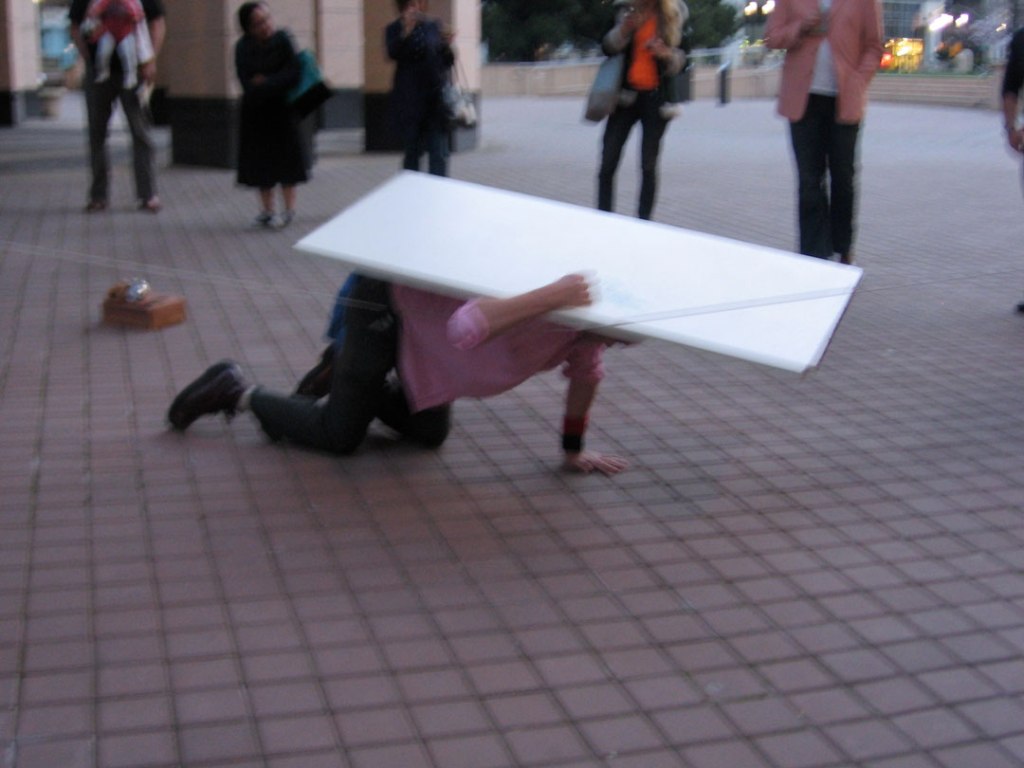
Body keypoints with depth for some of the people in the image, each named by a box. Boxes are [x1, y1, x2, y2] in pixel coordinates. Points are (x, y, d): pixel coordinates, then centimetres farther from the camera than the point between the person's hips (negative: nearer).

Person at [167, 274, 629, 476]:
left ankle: (340, 376, 35)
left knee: (429, 434, 17)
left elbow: (585, 373, 7)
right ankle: (237, 393, 16)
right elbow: (464, 329, -53)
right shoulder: (545, 293, -37)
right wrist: (547, 298, -61)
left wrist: (573, 452, 8)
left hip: (422, 308, 9)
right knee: (338, 435, -4)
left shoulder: (585, 310, -10)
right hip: (387, 302, -9)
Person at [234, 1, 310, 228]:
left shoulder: (282, 39, -12)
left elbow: (295, 73, -18)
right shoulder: (243, 48, -9)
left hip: (282, 108, -2)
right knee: (260, 160, 5)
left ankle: (289, 210, 9)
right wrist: (277, 82, -20)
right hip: (256, 110, 2)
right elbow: (248, 86, -15)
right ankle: (267, 210, 15)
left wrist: (266, 82, -17)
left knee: (286, 157, 2)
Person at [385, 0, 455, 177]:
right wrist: (406, 32, -34)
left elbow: (448, 62, 11)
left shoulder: (434, 26, 8)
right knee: (412, 152, 7)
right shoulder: (395, 29, -1)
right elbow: (393, 53, -20)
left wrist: (447, 45, -10)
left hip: (436, 98, 2)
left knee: (439, 155, -2)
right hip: (410, 101, -2)